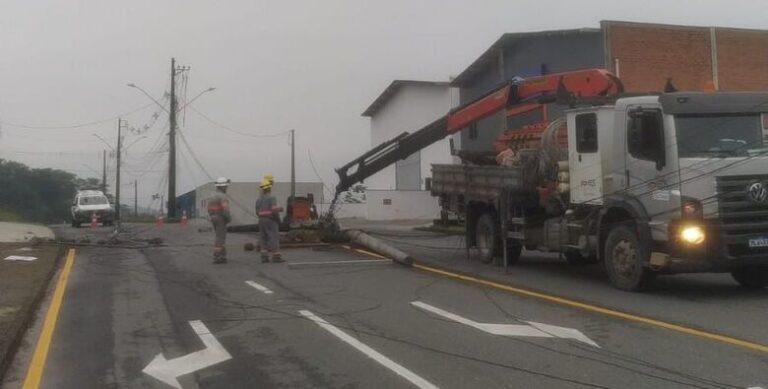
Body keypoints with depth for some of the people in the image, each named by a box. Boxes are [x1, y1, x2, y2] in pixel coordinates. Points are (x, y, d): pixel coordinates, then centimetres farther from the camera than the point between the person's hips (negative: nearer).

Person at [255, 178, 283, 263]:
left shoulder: (259, 199, 10)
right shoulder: (271, 198, -12)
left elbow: (257, 212, 10)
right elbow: (274, 209, -22)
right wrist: (280, 208, -3)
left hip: (261, 220, 7)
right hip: (271, 220, -7)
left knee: (263, 238, 8)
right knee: (274, 237, -3)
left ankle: (264, 256, 7)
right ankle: (276, 256, -5)